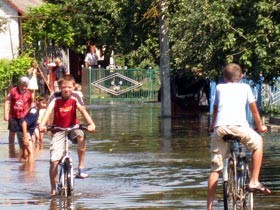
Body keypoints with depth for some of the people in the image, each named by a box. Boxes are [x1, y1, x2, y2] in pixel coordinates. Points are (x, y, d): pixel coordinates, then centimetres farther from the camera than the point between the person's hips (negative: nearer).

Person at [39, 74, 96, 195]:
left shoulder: (75, 97, -12)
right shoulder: (55, 97, -14)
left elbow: (83, 110, -24)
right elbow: (49, 110, -29)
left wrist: (91, 124, -40)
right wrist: (42, 124, -46)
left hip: (73, 126, 1)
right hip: (58, 129, 0)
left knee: (81, 137, -36)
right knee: (54, 160, -9)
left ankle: (81, 168, -21)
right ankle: (53, 189, 5)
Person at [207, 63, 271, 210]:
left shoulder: (220, 88, 28)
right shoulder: (245, 87, 24)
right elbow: (254, 109, 29)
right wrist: (259, 127, 44)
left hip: (220, 128, 2)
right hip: (239, 126, -2)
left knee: (215, 168, 8)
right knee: (257, 142, 26)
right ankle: (254, 182, 19)